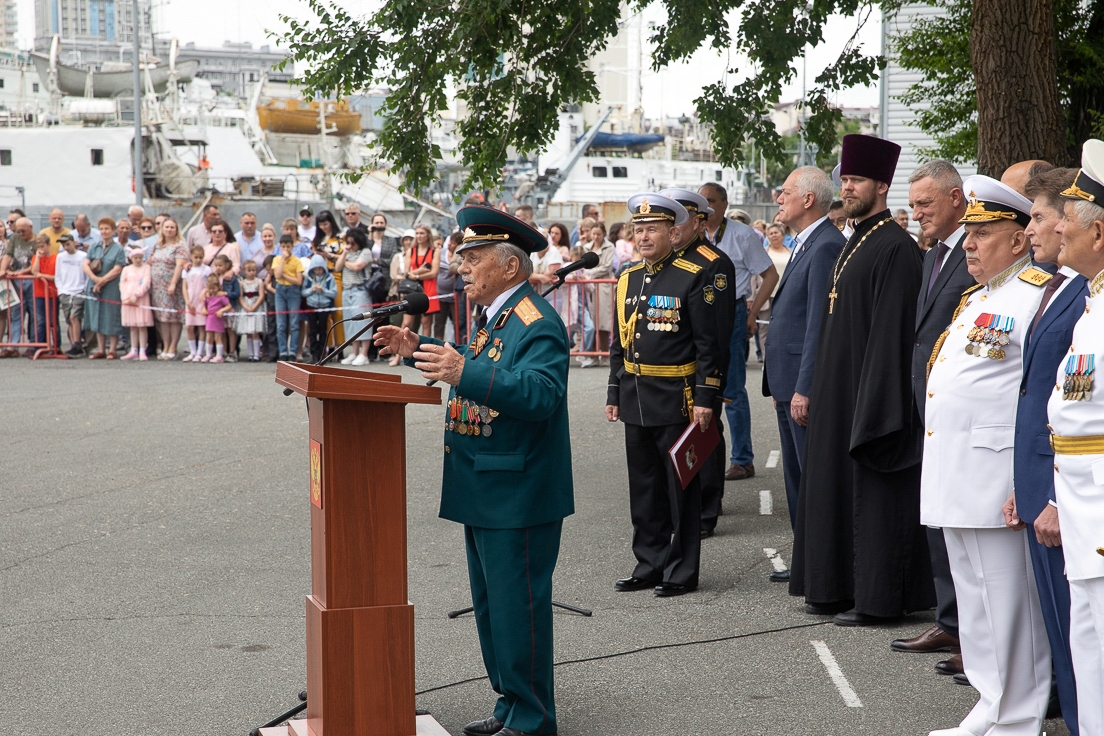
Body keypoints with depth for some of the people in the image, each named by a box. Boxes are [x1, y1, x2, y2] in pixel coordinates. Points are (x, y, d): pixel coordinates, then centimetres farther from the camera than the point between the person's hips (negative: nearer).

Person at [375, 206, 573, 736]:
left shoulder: (537, 325, -18)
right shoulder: (499, 318, 15)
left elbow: (541, 394, -32)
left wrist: (465, 373, -40)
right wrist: (418, 350, 16)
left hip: (517, 496, -11)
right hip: (486, 493, 11)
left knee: (518, 606, -2)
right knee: (492, 606, 18)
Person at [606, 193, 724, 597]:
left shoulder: (693, 278, -7)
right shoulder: (628, 280, 11)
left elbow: (708, 344, -9)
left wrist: (705, 397, -14)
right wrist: (614, 393, 13)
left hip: (676, 399, -6)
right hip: (636, 399, 6)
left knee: (681, 486, 1)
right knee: (644, 486, 12)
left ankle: (682, 571, 9)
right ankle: (650, 564, 21)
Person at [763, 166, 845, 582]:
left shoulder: (826, 247, -16)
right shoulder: (805, 245, 17)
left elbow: (820, 325, -21)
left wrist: (805, 389, -23)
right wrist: (780, 385, 17)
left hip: (807, 385, -11)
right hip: (790, 384, 11)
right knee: (797, 476, 16)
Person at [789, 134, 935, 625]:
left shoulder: (895, 248, -15)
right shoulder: (854, 243, 15)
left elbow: (892, 331, -19)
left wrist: (875, 403, -22)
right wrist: (819, 389, 17)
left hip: (871, 391, -10)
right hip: (838, 391, 10)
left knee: (872, 492, -3)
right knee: (836, 487, 14)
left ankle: (876, 597, 4)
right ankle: (838, 588, 22)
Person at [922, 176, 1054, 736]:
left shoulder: (1034, 294, -11)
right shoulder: (976, 298, 19)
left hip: (996, 475, -10)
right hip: (954, 474, 10)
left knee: (1004, 601, -3)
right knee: (975, 599, 16)